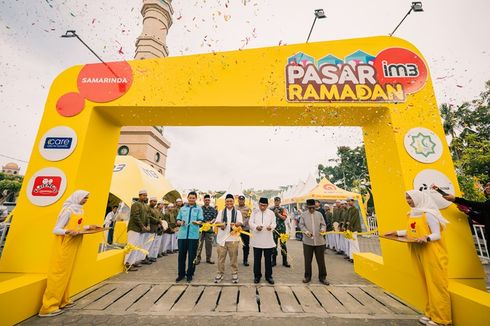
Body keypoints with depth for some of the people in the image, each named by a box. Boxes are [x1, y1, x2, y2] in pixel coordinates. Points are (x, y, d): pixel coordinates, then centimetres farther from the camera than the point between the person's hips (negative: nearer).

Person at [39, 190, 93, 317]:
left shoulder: (78, 210, 7)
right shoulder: (68, 210, -17)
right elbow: (56, 230, -17)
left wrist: (88, 227, 11)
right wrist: (68, 232, -34)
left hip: (72, 245, 8)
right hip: (64, 245, -8)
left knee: (67, 273, 15)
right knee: (59, 274, -1)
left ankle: (63, 301, 26)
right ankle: (48, 307, 10)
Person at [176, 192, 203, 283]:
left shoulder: (198, 209, 5)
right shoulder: (182, 208, 13)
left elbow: (200, 220, -6)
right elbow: (178, 220, 12)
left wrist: (197, 222, -28)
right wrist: (180, 222, -10)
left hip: (193, 235, -2)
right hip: (182, 235, 2)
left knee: (192, 256, 4)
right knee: (181, 255, 9)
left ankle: (190, 274, 20)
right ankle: (181, 274, 26)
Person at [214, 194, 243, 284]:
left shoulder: (237, 212, 6)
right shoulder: (221, 212, 11)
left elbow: (240, 222, -6)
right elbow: (217, 221, 0)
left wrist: (235, 224, -29)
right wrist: (221, 224, -23)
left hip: (233, 238, -1)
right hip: (222, 238, 1)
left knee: (233, 257, 5)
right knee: (221, 257, 8)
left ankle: (234, 273, 20)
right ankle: (220, 273, 23)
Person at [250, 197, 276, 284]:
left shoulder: (271, 213, 5)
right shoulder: (254, 212, 5)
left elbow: (274, 223, 1)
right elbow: (250, 222, 0)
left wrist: (271, 227, -22)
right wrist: (256, 227, -19)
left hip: (268, 240, 0)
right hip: (257, 240, 0)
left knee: (268, 259, 10)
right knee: (257, 259, 9)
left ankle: (269, 276, 25)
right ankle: (257, 275, 24)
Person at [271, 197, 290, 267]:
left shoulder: (282, 209, 6)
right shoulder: (271, 209, 5)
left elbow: (284, 218, -6)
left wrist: (278, 213, -16)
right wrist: (274, 212, -14)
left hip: (282, 229, 0)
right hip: (274, 229, 0)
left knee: (283, 244, 3)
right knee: (274, 245, 6)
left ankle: (285, 261, 13)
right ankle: (273, 261, 16)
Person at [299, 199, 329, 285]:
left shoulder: (319, 214, 6)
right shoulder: (304, 215, 1)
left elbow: (323, 224, 7)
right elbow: (301, 225, -1)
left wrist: (323, 229, -15)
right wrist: (306, 231, -19)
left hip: (319, 241, 1)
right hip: (307, 241, -1)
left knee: (321, 260, 9)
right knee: (307, 260, 8)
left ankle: (322, 277, 25)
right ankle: (307, 276, 24)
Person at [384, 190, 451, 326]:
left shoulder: (428, 214, -15)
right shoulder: (412, 213, 7)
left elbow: (437, 234, -16)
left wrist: (426, 238, -34)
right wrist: (396, 233, 11)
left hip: (432, 253, -7)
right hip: (419, 253, 7)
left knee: (436, 284, 3)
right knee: (428, 284, 13)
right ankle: (431, 313, 24)